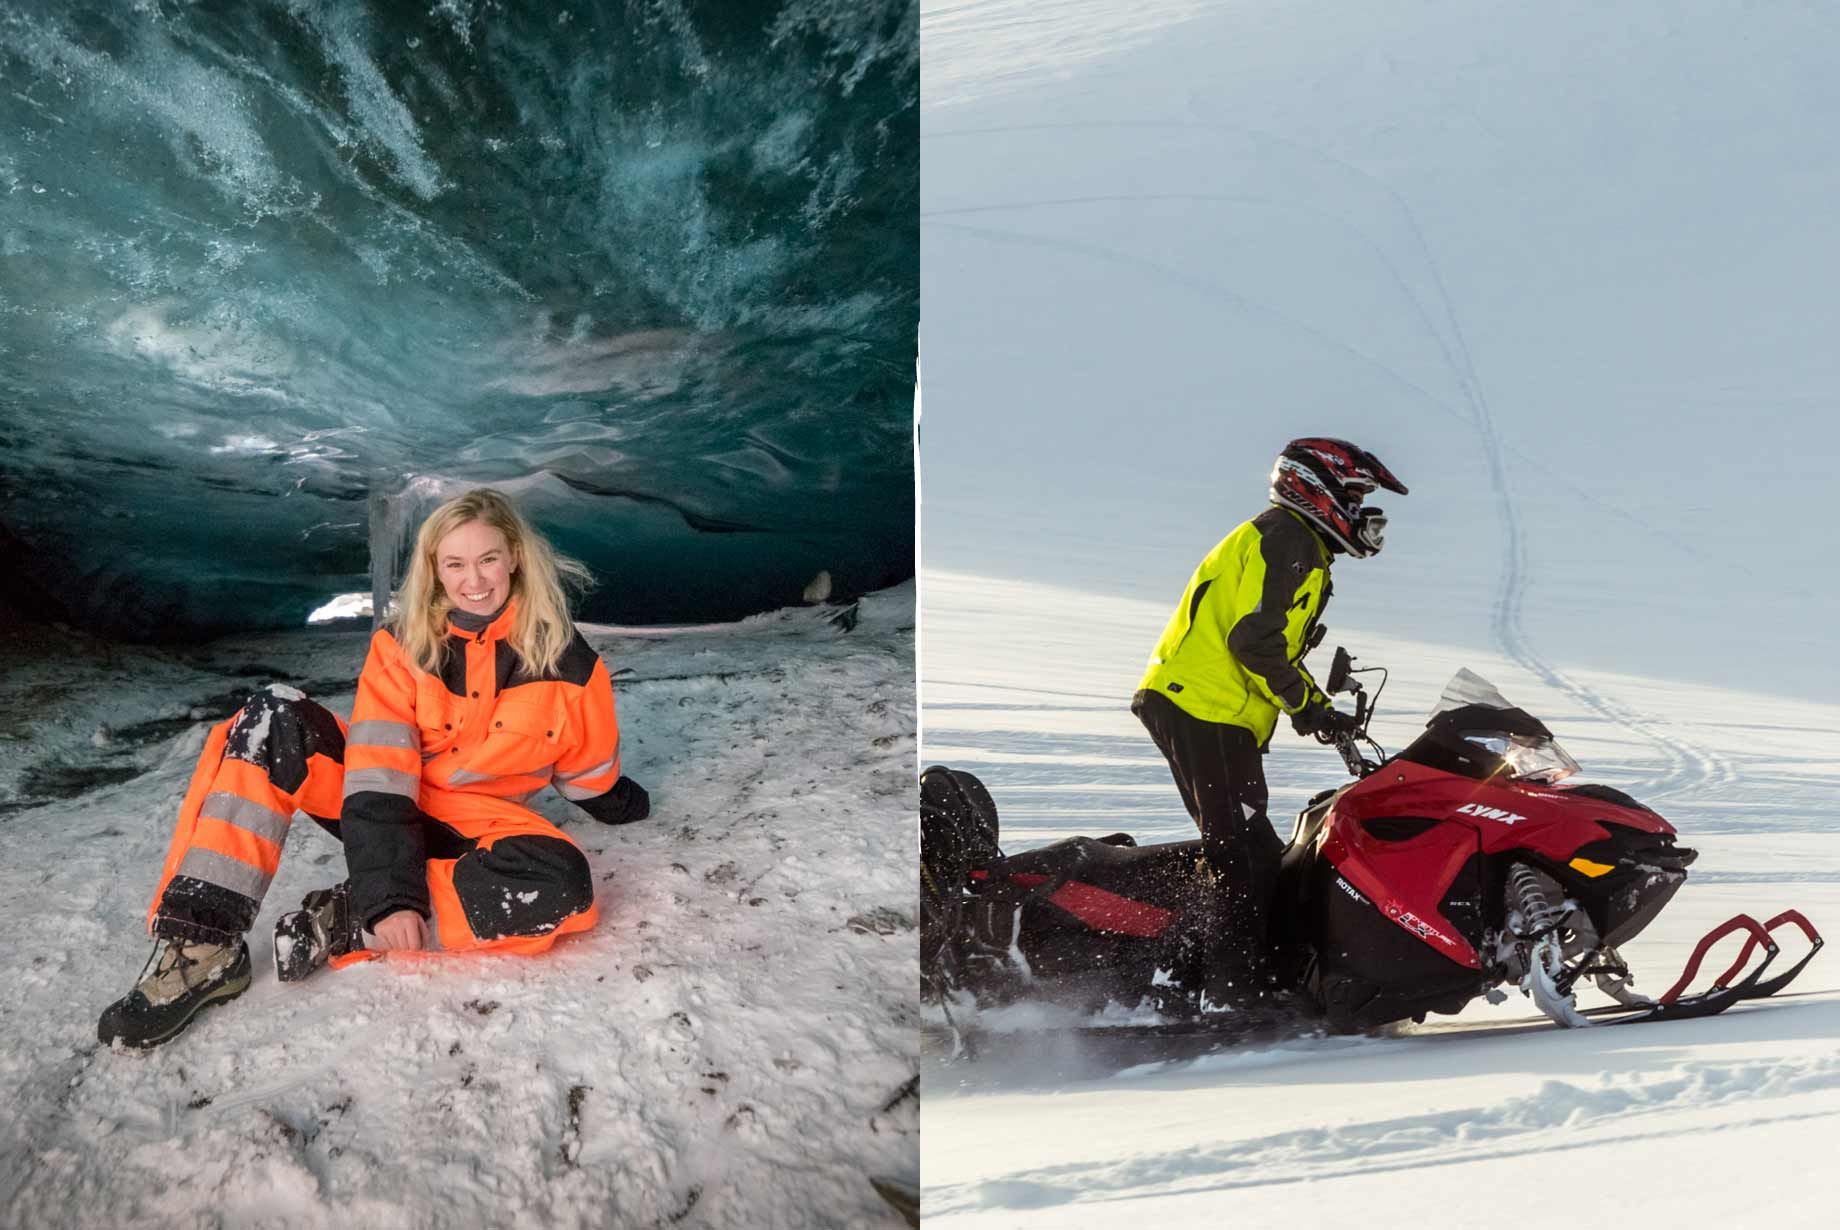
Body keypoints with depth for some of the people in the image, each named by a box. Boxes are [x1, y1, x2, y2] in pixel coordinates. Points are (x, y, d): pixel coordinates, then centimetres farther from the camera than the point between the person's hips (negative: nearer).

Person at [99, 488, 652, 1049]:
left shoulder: (567, 663, -12)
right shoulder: (403, 646, -10)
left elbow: (590, 775, 7)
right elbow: (379, 778, -21)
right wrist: (389, 893, -31)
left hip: (473, 829, -1)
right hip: (386, 809, 1)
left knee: (560, 886, -35)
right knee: (274, 719, -25)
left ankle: (342, 924, -26)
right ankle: (204, 941, -30)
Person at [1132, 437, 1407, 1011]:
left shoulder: (1295, 545, 25)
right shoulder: (1287, 538, -9)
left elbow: (1274, 646, 26)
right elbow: (1254, 639, -20)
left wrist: (1321, 708, 17)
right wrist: (1306, 704, -10)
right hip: (1207, 710, -10)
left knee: (1254, 855, 12)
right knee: (1243, 853, -10)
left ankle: (1186, 975, 15)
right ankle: (1233, 995, -8)